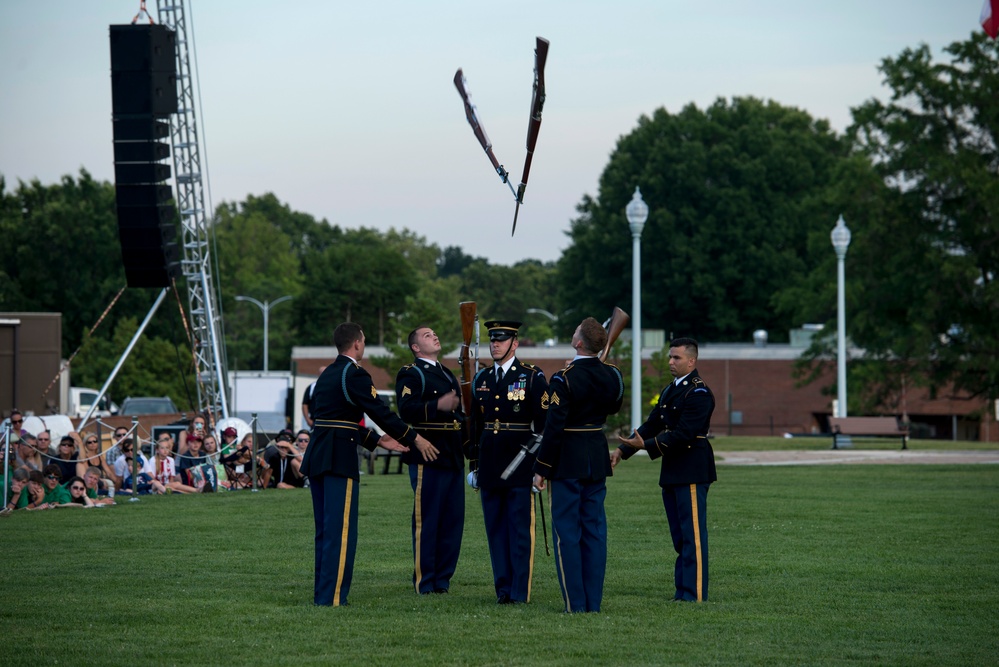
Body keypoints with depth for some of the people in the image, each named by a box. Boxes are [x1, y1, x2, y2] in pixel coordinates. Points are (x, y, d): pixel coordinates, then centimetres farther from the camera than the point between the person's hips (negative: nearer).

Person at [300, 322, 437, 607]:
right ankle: (332, 597, -8)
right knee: (341, 530, -6)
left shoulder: (327, 375, 18)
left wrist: (377, 441, 27)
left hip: (316, 456, 9)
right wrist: (415, 439, -2)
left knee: (325, 530, 14)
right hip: (339, 460, -9)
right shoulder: (354, 374, -10)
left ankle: (322, 593, 17)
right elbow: (381, 412, -11)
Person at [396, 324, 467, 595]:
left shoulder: (448, 375, 24)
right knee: (426, 520, -5)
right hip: (427, 458, -8)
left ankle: (442, 579, 15)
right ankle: (425, 583, -1)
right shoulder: (410, 374, -3)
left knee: (453, 521, 7)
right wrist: (438, 405, -33)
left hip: (453, 458, 8)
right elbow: (406, 410, -20)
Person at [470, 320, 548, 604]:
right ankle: (503, 587, 13)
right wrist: (474, 464, 14)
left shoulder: (532, 377, -3)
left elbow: (544, 424, -4)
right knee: (495, 528, 7)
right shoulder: (481, 379, 13)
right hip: (489, 463, 5)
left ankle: (520, 591, -1)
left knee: (520, 528, -4)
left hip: (520, 463, -5)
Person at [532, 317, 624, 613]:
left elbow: (554, 427, -18)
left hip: (568, 461, -6)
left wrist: (542, 468, -11)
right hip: (598, 460, 6)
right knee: (594, 529, 10)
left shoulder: (565, 379, -17)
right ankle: (593, 601, 12)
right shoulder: (612, 375, 1)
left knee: (567, 531, 1)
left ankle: (575, 602, 0)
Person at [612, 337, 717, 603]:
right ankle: (682, 591, 16)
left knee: (692, 535, -8)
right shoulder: (669, 391, 17)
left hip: (692, 472, -10)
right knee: (679, 537, 12)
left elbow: (683, 434, -21)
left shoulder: (699, 393, -13)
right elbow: (651, 425, 17)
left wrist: (645, 445, -24)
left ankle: (694, 595, -7)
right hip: (672, 472, 10)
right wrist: (622, 450, 6)